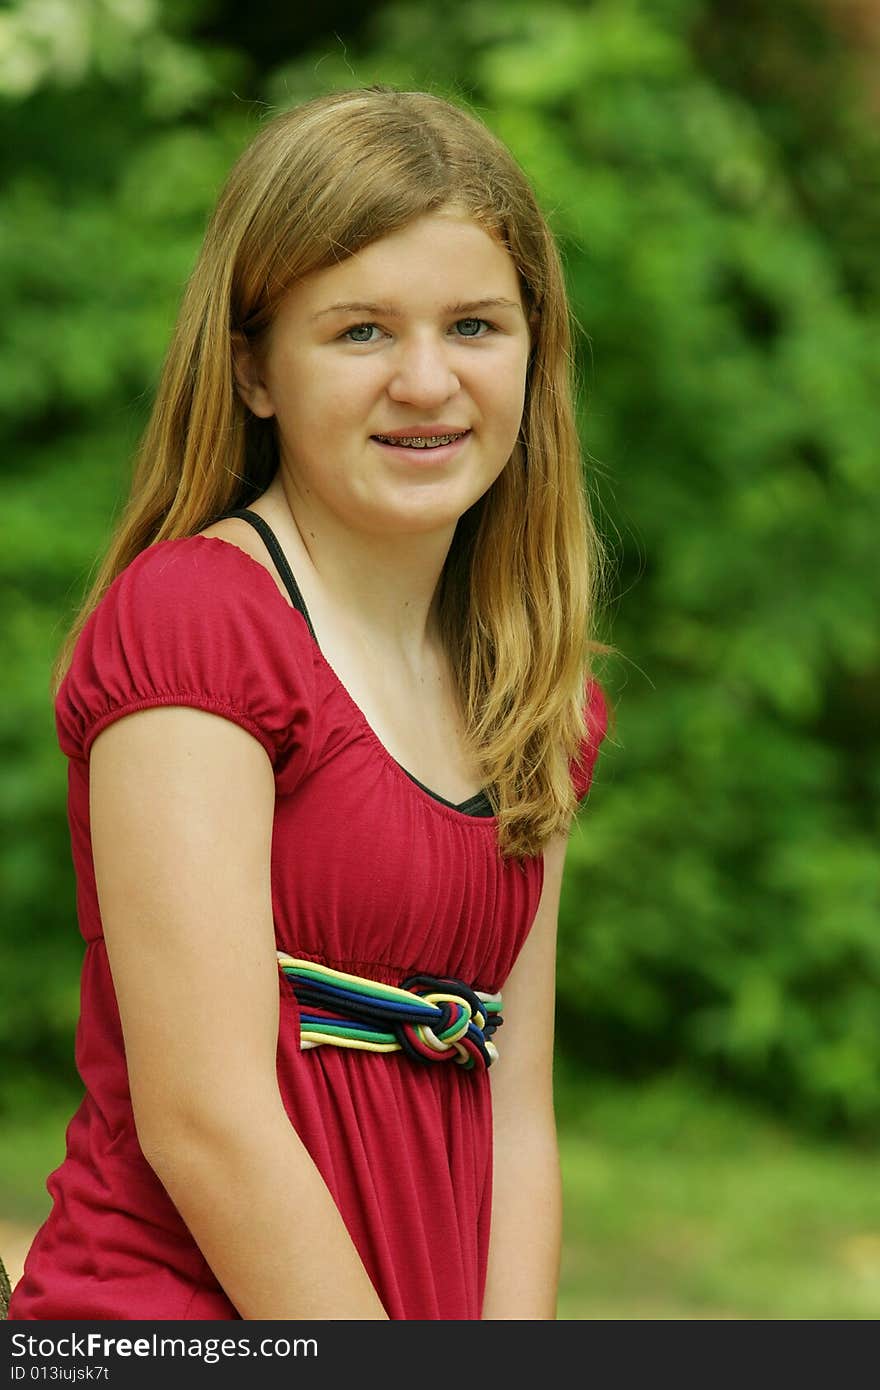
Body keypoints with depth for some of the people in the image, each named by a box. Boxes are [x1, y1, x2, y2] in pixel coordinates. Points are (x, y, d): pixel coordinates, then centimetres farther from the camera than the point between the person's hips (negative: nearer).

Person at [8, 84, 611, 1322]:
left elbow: (513, 1116, 10)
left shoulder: (541, 705, 14)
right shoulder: (188, 615, -9)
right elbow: (202, 1117, -15)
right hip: (172, 1314, -6)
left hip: (425, 1315, 6)